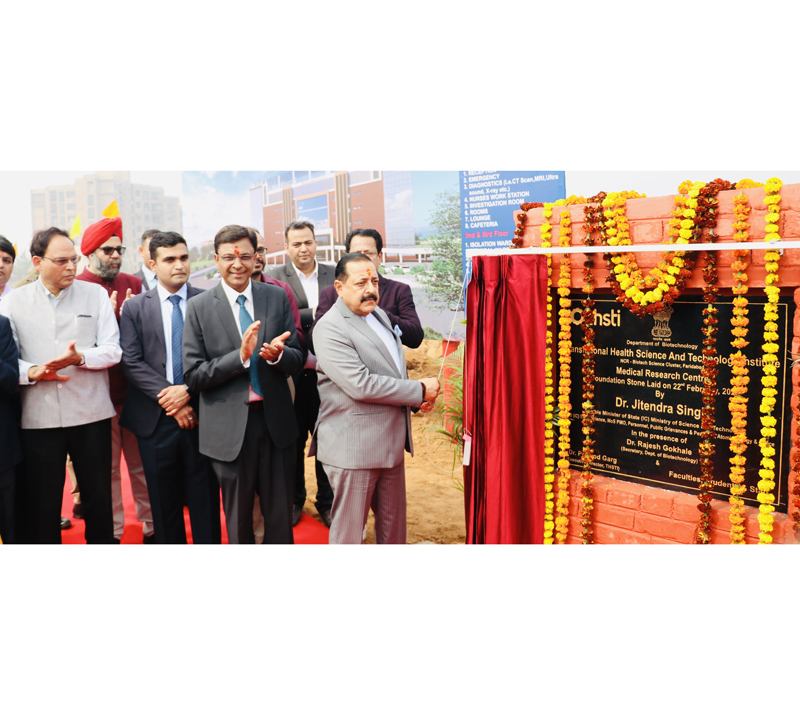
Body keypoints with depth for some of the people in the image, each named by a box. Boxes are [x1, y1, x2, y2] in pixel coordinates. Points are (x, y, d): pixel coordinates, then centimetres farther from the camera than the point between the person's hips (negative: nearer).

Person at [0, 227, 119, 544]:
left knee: (98, 498, 8)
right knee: (42, 503, 9)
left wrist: (80, 357, -18)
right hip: (38, 418, 0)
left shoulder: (95, 294, 6)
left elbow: (113, 350, 0)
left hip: (91, 414, 0)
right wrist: (32, 372, -16)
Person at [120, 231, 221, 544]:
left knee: (205, 496, 5)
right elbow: (132, 362, -2)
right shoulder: (134, 308, 6)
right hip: (156, 419, 1)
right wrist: (167, 398, -11)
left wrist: (188, 389, -13)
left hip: (201, 414, -1)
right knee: (164, 499, 10)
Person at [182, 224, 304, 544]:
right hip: (229, 427, -1)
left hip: (275, 421, 2)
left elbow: (298, 359, 3)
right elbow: (192, 375, -8)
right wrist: (240, 356, -21)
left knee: (280, 518, 12)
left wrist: (278, 354, -20)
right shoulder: (199, 307, -4)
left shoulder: (277, 297, 3)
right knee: (238, 521, 14)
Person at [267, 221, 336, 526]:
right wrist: (316, 314, -20)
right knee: (294, 442, 12)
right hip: (293, 375, -2)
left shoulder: (334, 275, 6)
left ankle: (326, 502, 26)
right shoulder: (275, 277, -2)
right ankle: (294, 501, 30)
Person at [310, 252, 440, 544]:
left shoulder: (379, 314, 12)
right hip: (353, 448, -8)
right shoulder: (330, 329, -17)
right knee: (348, 530, 4)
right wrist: (420, 391, -16)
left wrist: (419, 398, 2)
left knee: (393, 525, 19)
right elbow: (360, 385, -25)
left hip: (391, 441, 9)